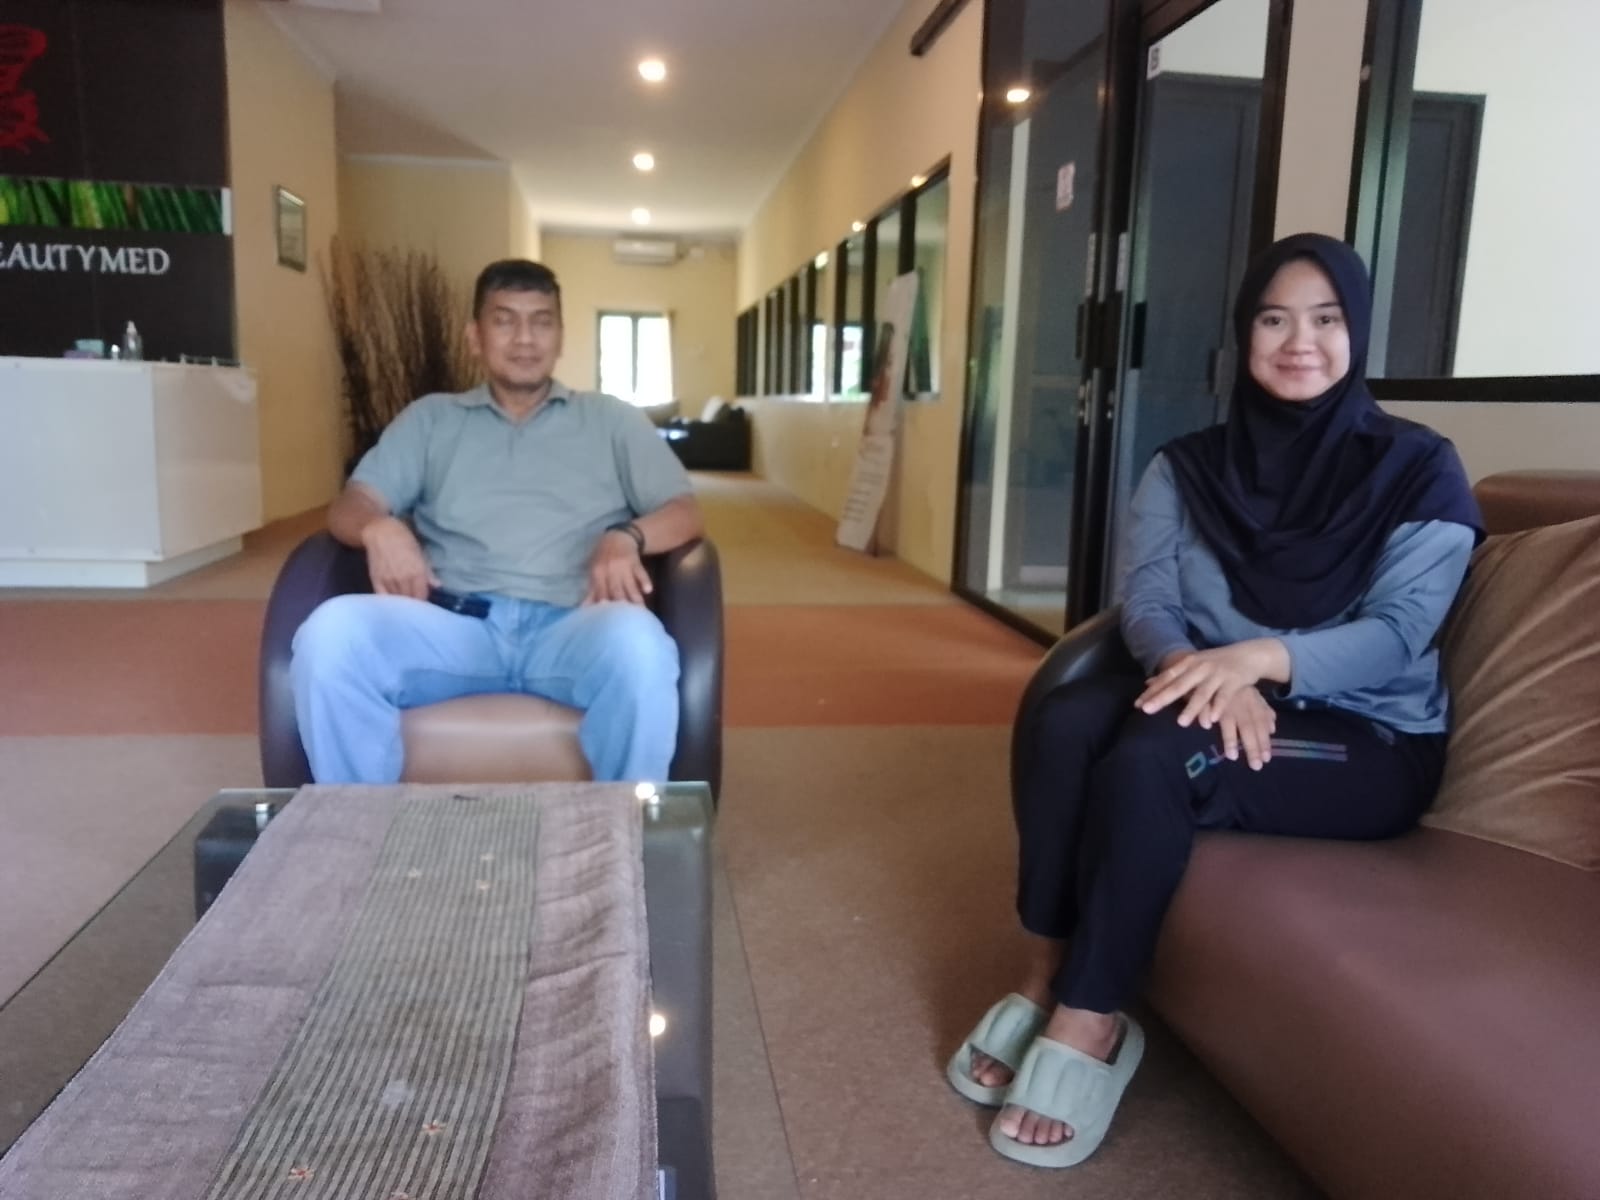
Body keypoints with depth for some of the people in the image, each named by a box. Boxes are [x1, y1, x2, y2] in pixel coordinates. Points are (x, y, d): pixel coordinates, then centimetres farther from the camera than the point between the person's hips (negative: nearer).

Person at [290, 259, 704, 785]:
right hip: (453, 625, 2)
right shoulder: (430, 419, 23)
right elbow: (350, 506, 15)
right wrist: (380, 528, -11)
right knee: (331, 630, -29)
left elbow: (685, 512, 11)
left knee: (636, 639, -36)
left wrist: (627, 536, -12)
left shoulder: (612, 420, 20)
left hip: (568, 627, -1)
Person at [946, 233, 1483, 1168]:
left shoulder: (1419, 470, -2)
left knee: (1154, 757, -32)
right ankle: (1047, 980, -17)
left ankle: (1090, 1023, -19)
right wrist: (1203, 669, -29)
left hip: (1370, 741, -3)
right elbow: (1145, 599, -5)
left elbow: (1399, 631, -13)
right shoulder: (1187, 467, 8)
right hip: (1221, 702, 4)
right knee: (1070, 716, -28)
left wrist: (1261, 657, -33)